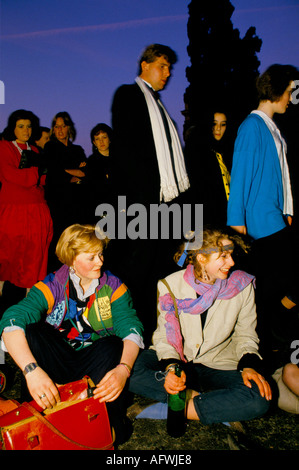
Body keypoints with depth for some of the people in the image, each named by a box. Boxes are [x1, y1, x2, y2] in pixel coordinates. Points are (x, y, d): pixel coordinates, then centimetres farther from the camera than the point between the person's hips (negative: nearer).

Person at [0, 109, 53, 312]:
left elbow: (43, 179, 15)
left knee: (33, 257, 4)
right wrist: (37, 171, 0)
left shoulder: (34, 150, 21)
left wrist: (31, 165, -1)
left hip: (37, 212, 5)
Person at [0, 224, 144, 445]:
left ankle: (113, 428, -14)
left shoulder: (113, 286, -6)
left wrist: (123, 369, -39)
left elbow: (131, 329, -18)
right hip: (58, 361, 0)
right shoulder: (52, 286, -11)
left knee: (113, 346, -32)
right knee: (30, 332, -25)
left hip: (97, 361, 1)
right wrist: (31, 369, -43)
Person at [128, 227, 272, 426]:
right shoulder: (171, 285, -8)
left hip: (218, 365, 1)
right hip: (176, 358, 0)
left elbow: (245, 335, 5)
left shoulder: (242, 285, -6)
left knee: (259, 398, -29)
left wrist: (249, 365, -15)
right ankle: (193, 395, -16)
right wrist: (170, 366, -24)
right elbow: (165, 335, -4)